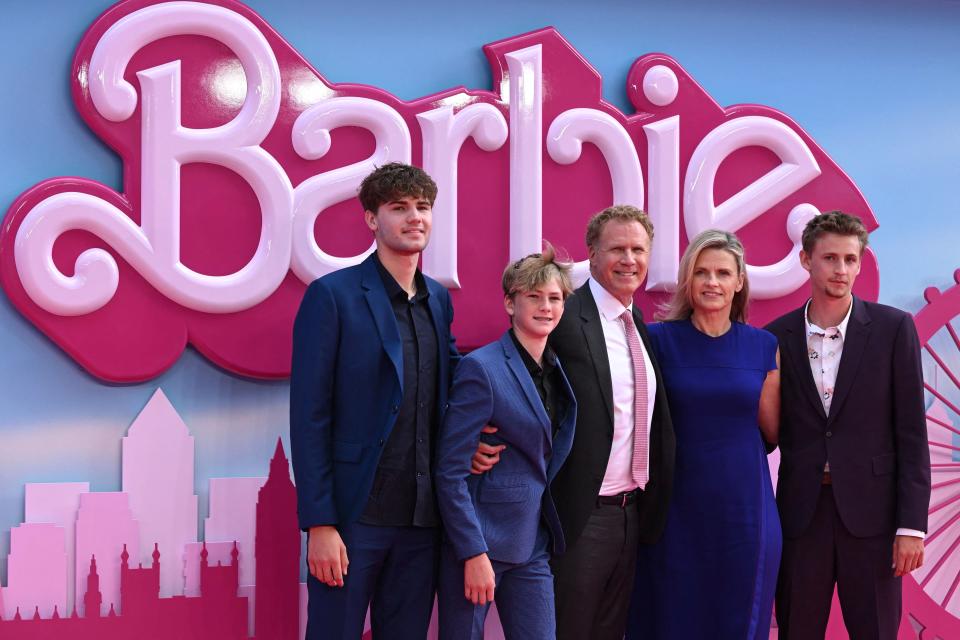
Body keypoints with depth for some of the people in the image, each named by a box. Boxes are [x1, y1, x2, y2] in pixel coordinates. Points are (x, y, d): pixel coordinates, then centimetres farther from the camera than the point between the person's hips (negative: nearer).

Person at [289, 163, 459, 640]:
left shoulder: (439, 299, 12)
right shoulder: (332, 295, -6)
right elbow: (309, 417, -9)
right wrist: (319, 524, -14)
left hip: (422, 516, 5)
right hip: (355, 513, -5)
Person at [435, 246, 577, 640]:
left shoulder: (558, 371, 10)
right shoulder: (482, 368, -11)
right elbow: (450, 472, -15)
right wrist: (474, 553, -18)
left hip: (533, 546, 6)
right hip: (479, 542, -6)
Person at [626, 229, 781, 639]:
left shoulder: (763, 345, 4)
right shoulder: (660, 339, -2)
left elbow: (772, 433, 7)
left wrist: (772, 377, -6)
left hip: (745, 512, 2)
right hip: (678, 511, -2)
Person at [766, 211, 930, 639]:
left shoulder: (893, 328, -1)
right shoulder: (778, 337, 3)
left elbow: (911, 431, -3)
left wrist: (912, 524, -7)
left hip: (871, 511, -1)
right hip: (800, 512, 2)